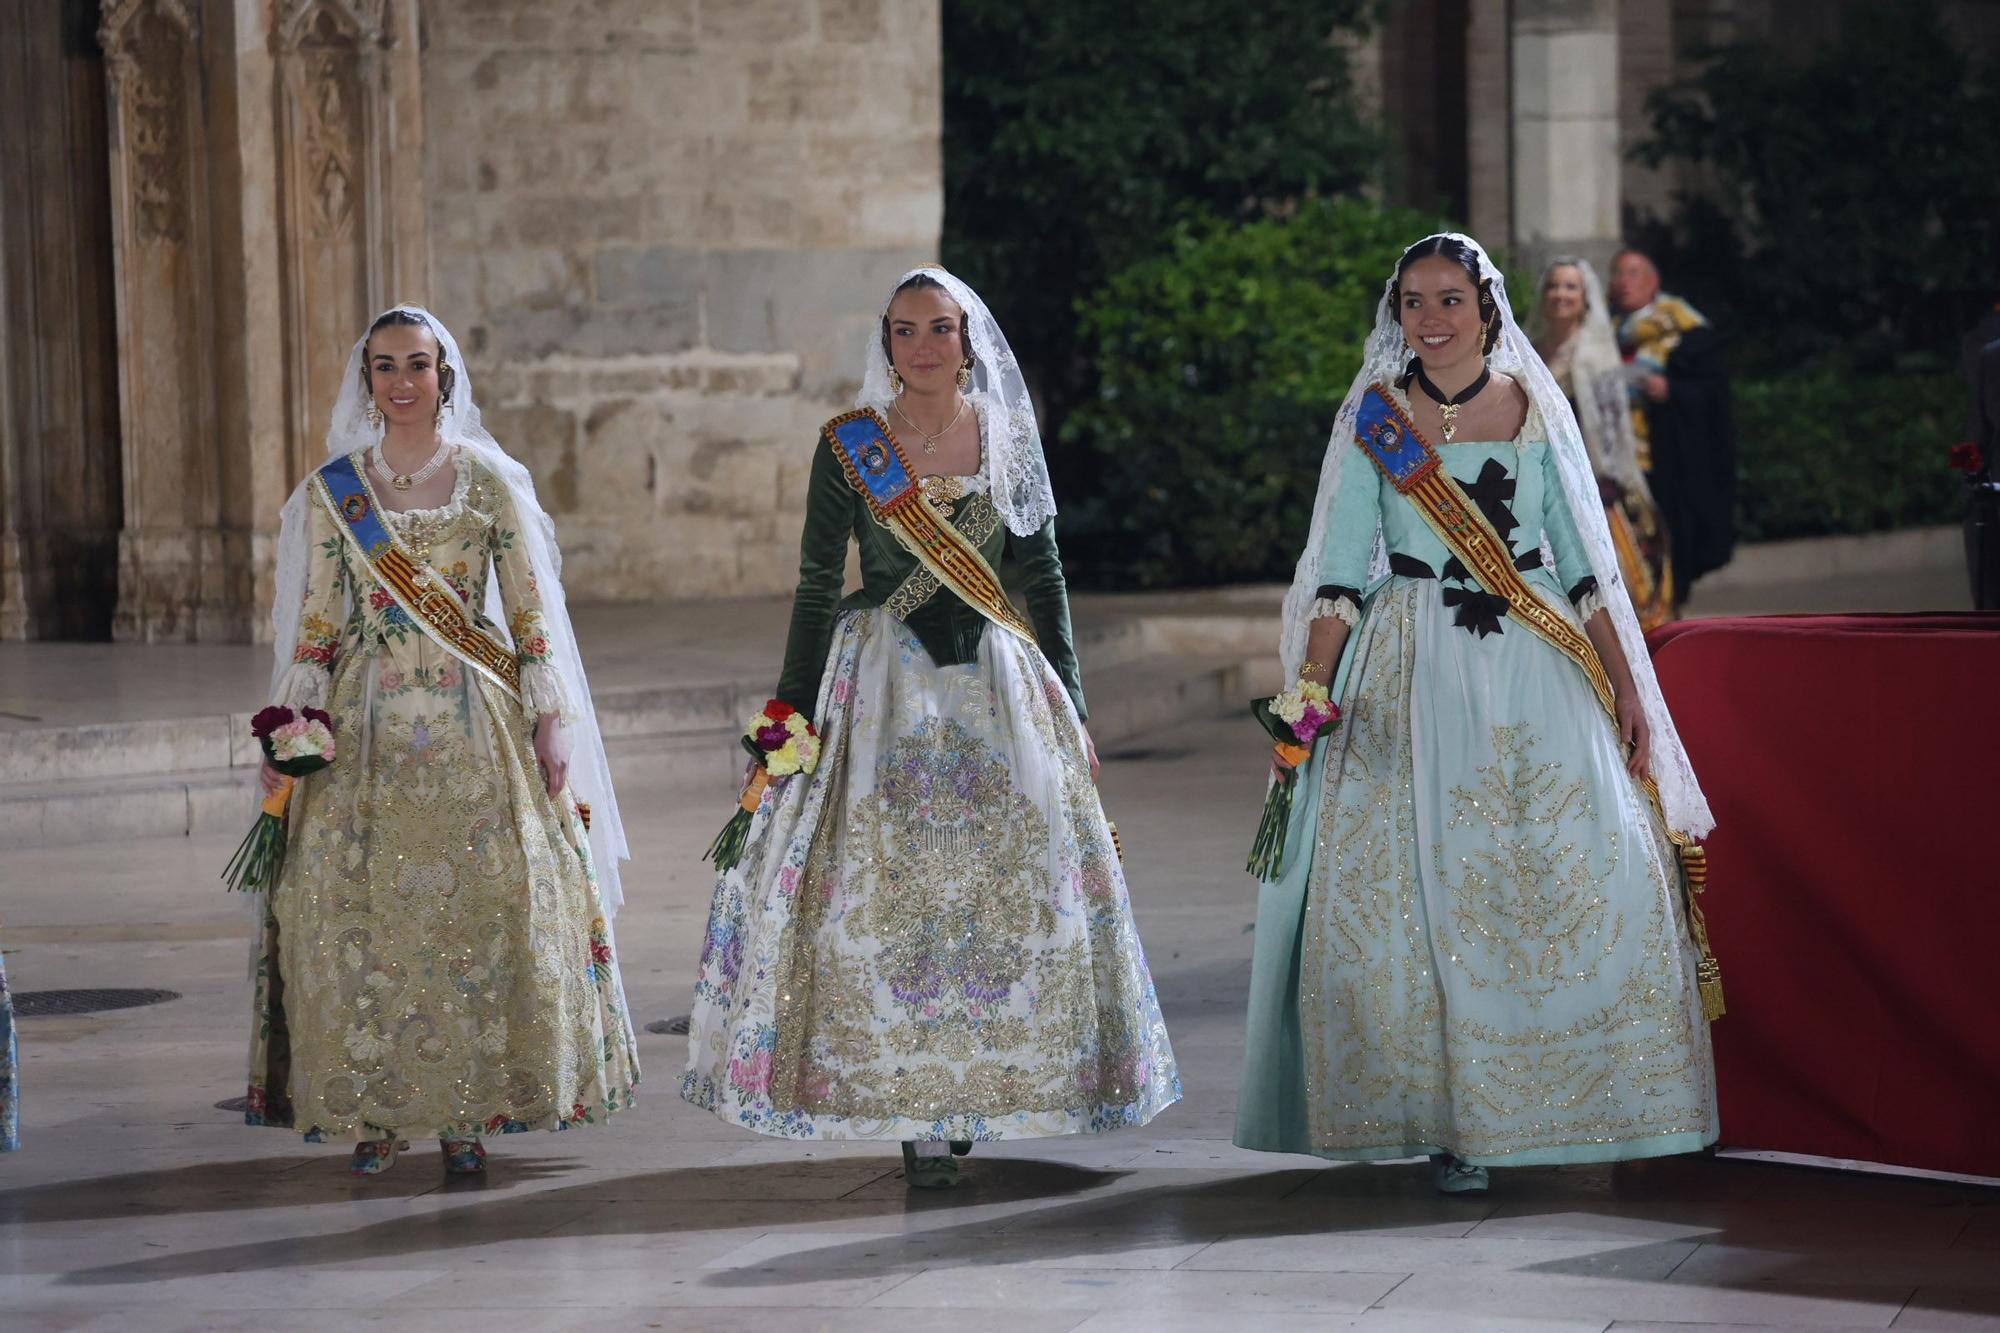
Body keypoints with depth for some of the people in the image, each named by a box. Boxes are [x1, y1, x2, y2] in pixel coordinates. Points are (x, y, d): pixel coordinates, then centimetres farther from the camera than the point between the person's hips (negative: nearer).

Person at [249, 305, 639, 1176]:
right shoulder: (333, 490, 7)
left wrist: (552, 721, -2)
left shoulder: (490, 481, 4)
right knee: (365, 906, -4)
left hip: (475, 721, -1)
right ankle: (375, 1111, 5)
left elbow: (532, 610, 4)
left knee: (480, 904, -5)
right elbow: (317, 622, 8)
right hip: (369, 725, 1)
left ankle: (466, 1112, 5)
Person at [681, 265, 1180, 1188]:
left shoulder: (1006, 438, 6)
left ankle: (973, 1098, 12)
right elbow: (816, 586, 2)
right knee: (888, 881, -8)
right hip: (883, 685, -2)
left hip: (998, 678, 2)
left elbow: (1043, 575, 11)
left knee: (1010, 883, -1)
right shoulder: (848, 446, 0)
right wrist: (793, 712, -1)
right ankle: (915, 1116, -4)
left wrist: (1068, 703, 9)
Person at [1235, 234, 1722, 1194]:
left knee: (1594, 878, -7)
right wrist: (1309, 692, -6)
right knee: (1417, 888, -7)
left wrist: (1626, 688, 5)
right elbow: (1340, 574, 4)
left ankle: (1590, 1106, 5)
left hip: (1535, 675, 1)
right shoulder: (1373, 419, 5)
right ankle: (1444, 1120, 1)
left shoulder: (1535, 411, 8)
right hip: (1412, 679, -1)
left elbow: (1585, 563, 10)